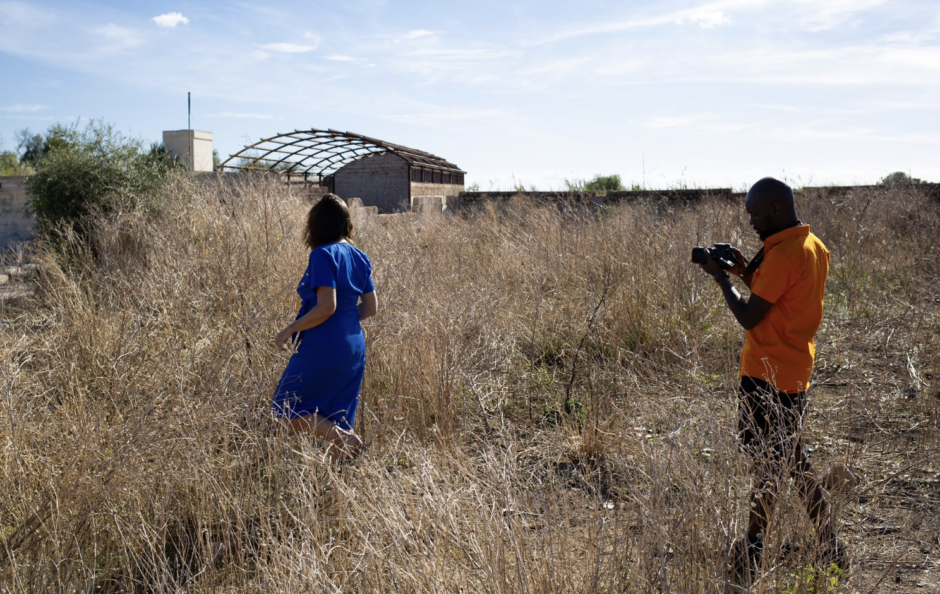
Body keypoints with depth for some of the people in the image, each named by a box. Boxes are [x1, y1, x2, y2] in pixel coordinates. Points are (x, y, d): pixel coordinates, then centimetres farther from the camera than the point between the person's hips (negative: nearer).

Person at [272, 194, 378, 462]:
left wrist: (289, 330, -12)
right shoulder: (359, 257, 9)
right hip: (354, 349, 8)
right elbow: (371, 307, 11)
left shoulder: (323, 254, -14)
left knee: (285, 409, 6)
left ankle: (343, 438, -9)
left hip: (323, 348, -8)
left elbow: (326, 307, -22)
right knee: (336, 420, 15)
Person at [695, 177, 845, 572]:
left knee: (767, 463, 0)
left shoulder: (782, 255, -20)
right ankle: (829, 548, 25)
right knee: (791, 458, 18)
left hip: (767, 373, -10)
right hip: (795, 372, 10)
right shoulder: (815, 247, 10)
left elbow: (748, 318, -18)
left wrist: (721, 278, -5)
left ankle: (754, 550, 13)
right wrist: (747, 274, 9)